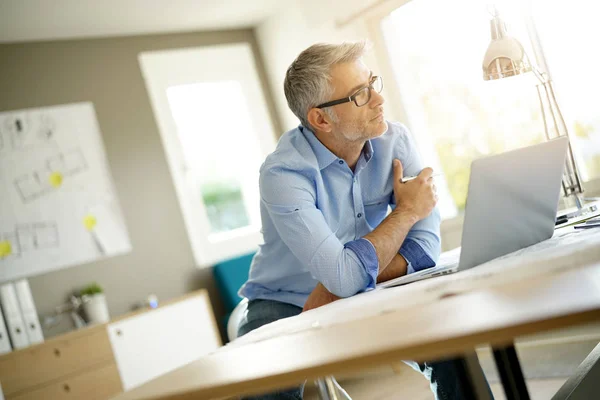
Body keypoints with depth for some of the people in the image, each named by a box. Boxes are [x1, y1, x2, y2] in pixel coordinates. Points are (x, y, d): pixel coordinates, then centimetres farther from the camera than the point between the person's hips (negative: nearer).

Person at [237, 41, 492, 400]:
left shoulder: (396, 142, -10)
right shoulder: (284, 173, -24)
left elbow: (425, 248, -16)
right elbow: (345, 275, -32)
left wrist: (338, 285, -25)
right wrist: (407, 211, -18)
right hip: (286, 306, -4)